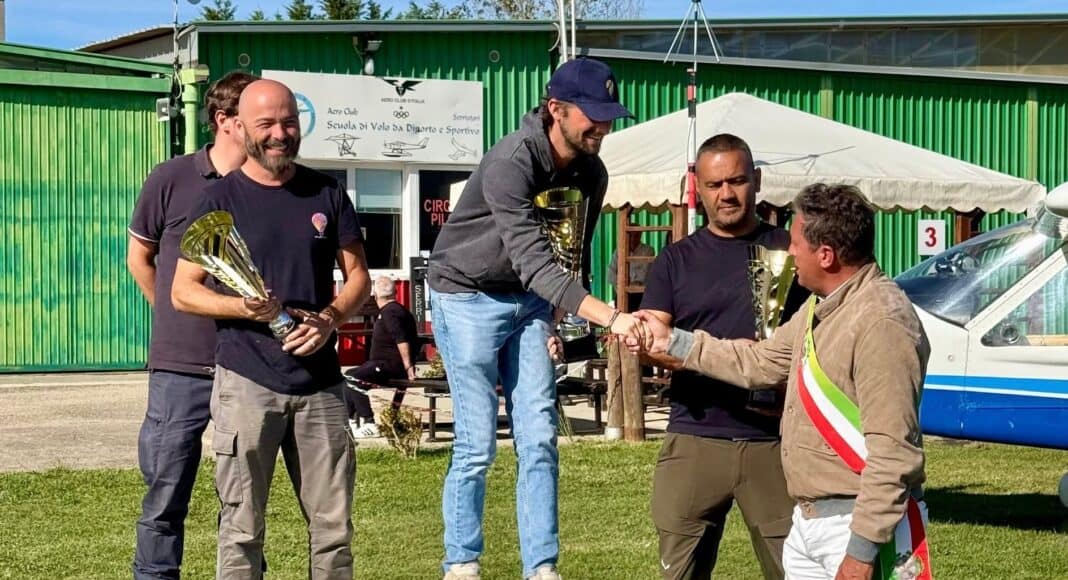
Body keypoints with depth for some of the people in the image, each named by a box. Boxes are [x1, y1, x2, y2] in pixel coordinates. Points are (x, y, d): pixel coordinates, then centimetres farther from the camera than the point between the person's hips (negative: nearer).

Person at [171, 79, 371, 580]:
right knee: (241, 528, -1)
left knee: (334, 524, 6)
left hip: (320, 381, 3)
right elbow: (183, 292, 2)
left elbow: (357, 276, 13)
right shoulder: (221, 199, 1)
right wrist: (242, 308, -16)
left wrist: (330, 319, -8)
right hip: (247, 382, -3)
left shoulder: (327, 194, 9)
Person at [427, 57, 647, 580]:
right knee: (477, 443, -6)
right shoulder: (511, 162, -28)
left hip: (528, 302, 6)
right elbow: (533, 261, -36)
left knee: (539, 439, 0)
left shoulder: (591, 174, -5)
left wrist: (556, 321, 3)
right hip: (468, 299, -6)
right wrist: (609, 317, -43)